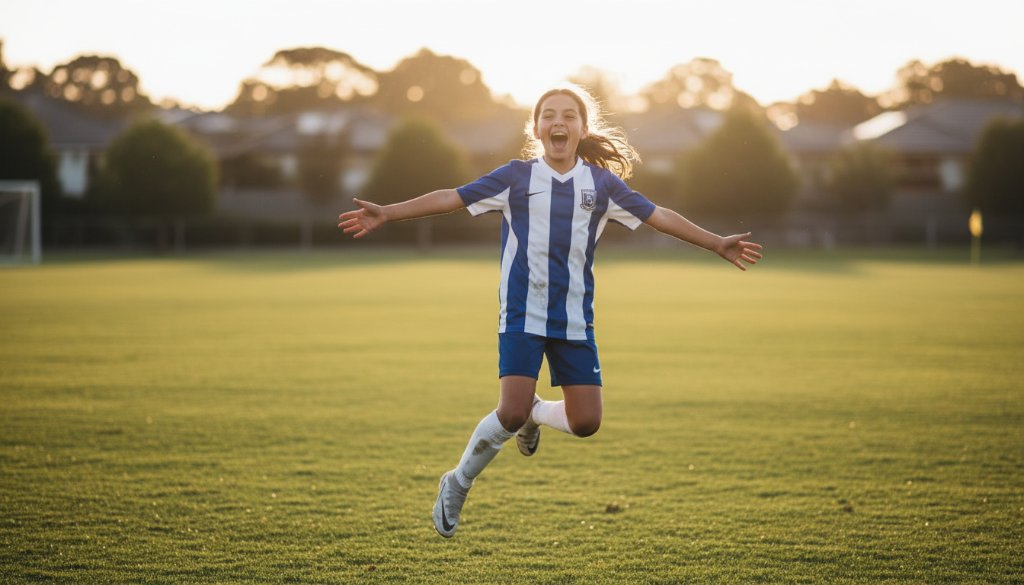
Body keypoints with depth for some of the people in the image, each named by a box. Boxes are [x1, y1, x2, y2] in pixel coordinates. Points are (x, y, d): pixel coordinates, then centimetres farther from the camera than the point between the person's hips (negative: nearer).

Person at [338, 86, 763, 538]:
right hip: (522, 314, -3)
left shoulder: (602, 183, 6)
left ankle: (534, 412, 31)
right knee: (511, 413, -16)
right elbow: (451, 199, -2)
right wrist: (387, 214, -9)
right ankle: (457, 485, 8)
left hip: (574, 319, 3)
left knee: (585, 423, -3)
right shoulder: (517, 177, 0)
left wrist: (717, 244, 12)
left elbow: (658, 216, 12)